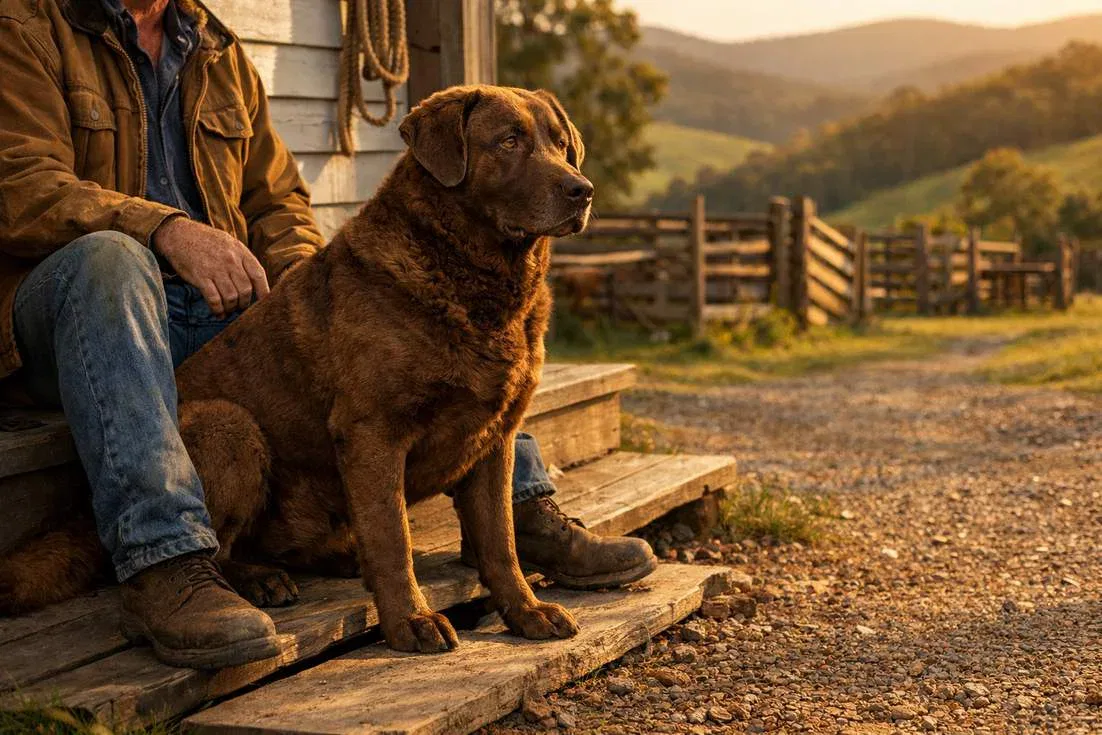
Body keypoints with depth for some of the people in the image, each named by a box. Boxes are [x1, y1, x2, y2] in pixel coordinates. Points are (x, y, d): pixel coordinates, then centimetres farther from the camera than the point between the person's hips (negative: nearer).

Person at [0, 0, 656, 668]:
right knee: (107, 258, -39)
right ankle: (163, 562, -47)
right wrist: (166, 229, -30)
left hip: (228, 300, 6)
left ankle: (522, 511, -7)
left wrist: (293, 271, -4)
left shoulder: (220, 55, 19)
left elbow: (277, 201, 20)